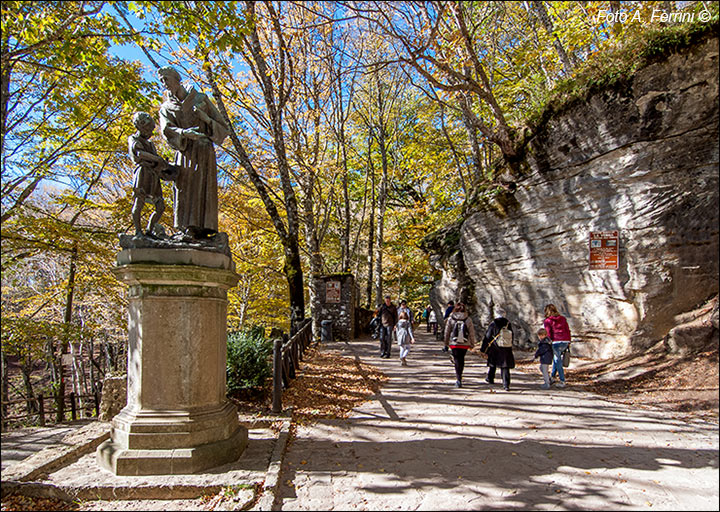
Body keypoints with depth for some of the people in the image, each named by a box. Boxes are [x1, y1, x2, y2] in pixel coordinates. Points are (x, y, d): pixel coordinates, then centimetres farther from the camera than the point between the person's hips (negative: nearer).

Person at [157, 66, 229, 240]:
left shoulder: (200, 99, 12)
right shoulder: (166, 108, 16)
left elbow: (222, 127, 9)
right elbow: (166, 130, -6)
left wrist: (206, 119, -11)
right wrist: (184, 132, -26)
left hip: (203, 151, -2)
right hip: (184, 153, 3)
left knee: (201, 188, -15)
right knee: (184, 189, -9)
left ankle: (199, 228, -21)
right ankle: (188, 227, -12)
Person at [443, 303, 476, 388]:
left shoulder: (450, 319, -5)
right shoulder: (468, 319, -5)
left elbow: (447, 332, 2)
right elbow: (472, 333, 0)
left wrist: (446, 343, 14)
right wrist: (472, 344, 11)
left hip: (454, 344, -1)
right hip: (465, 345, 1)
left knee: (457, 361, 5)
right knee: (461, 360, 19)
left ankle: (459, 380, -6)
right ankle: (459, 378, 30)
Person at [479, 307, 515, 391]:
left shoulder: (493, 324, -8)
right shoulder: (508, 324, 0)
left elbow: (487, 337, -5)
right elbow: (512, 337, 11)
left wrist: (483, 350, 2)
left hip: (495, 349, -1)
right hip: (507, 349, 2)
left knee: (492, 364, 20)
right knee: (505, 367, 4)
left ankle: (490, 379, 36)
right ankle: (506, 385, -4)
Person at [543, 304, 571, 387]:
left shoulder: (547, 321, 0)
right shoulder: (563, 318, 14)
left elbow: (548, 334, -8)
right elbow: (568, 330, 12)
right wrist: (568, 342, 16)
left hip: (556, 342, -5)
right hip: (565, 341, 5)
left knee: (558, 361, 4)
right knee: (556, 358, 23)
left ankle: (562, 381, 3)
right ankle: (553, 376, 26)